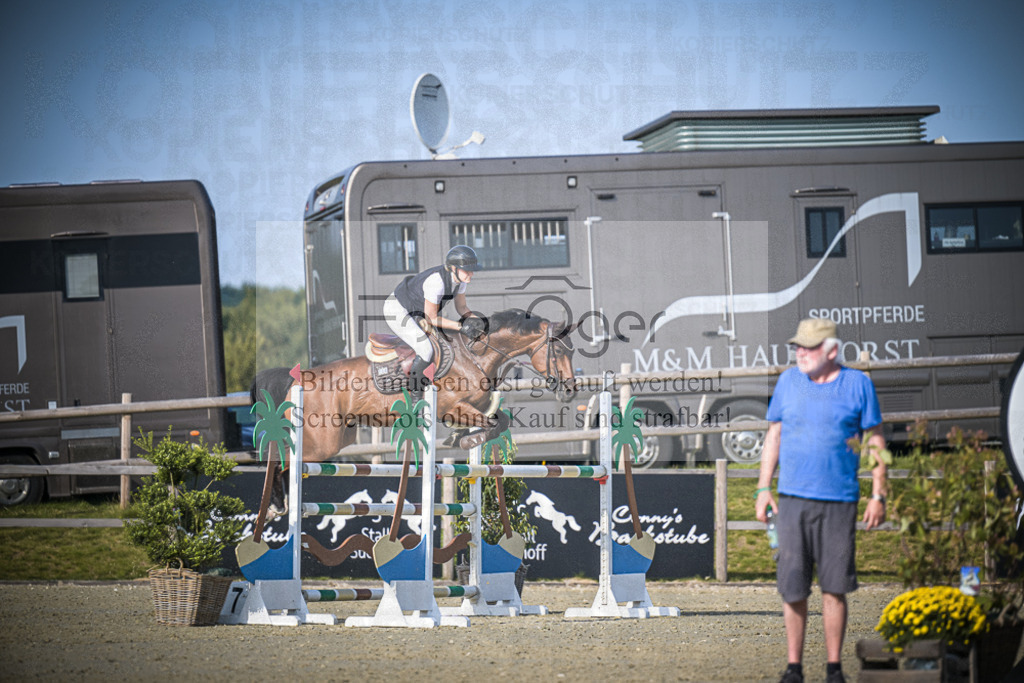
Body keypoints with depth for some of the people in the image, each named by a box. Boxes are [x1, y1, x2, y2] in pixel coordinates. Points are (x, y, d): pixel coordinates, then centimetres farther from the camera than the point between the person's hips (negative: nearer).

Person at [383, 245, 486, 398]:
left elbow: (461, 307, 3)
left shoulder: (459, 277, -10)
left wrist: (477, 321, -16)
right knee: (426, 352, -20)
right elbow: (431, 318, -27)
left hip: (413, 312, 9)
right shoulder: (437, 282, -36)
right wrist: (461, 327, -27)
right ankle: (415, 396, -6)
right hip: (396, 310, -9)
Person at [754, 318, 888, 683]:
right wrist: (763, 488, 9)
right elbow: (774, 436, 15)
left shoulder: (857, 384, 2)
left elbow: (875, 442, 6)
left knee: (834, 588, 1)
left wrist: (878, 495, 0)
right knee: (792, 588, 1)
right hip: (792, 499, 2)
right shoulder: (788, 381, 8)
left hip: (839, 501, -2)